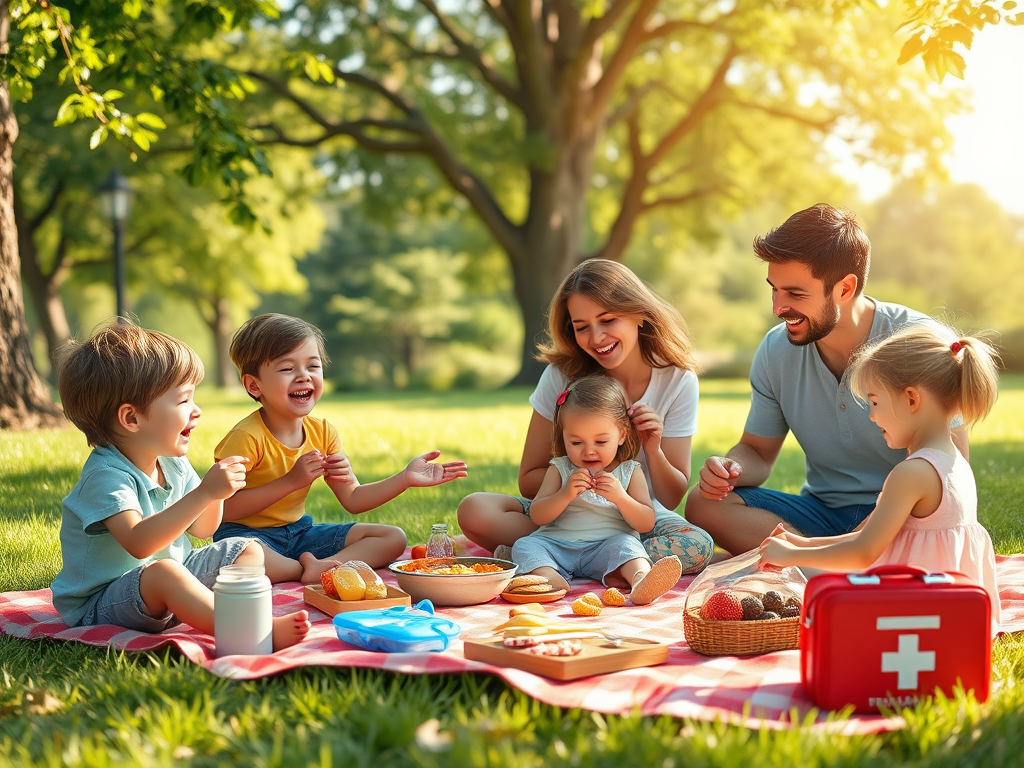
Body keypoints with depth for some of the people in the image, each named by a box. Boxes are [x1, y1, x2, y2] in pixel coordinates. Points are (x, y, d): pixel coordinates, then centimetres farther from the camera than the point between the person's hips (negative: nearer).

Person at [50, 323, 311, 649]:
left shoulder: (173, 465, 4)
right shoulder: (105, 475, -25)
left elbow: (201, 529, 14)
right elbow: (139, 543, -39)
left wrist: (216, 489, -8)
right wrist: (204, 493, -42)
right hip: (101, 605, -10)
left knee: (249, 549, 10)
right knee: (163, 572, -40)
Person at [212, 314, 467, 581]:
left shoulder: (322, 432, 2)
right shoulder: (248, 438, -19)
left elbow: (352, 499, 5)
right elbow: (224, 508, -24)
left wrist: (405, 478, -7)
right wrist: (291, 481, -25)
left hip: (298, 532, 7)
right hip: (248, 532, -7)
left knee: (394, 538, 0)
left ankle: (322, 567, -23)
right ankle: (308, 569, -18)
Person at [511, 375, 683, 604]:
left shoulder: (630, 472, 8)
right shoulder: (559, 469, 11)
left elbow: (647, 523, 2)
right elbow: (537, 516, 3)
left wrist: (619, 497, -16)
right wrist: (565, 494, -15)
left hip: (605, 549, -2)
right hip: (556, 545, 2)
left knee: (625, 543, -31)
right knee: (525, 546, -23)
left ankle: (641, 580, -60)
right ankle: (552, 580, -50)